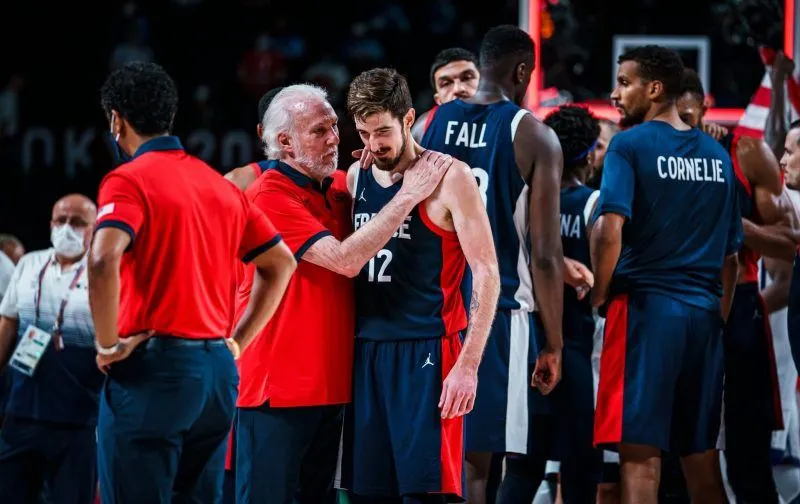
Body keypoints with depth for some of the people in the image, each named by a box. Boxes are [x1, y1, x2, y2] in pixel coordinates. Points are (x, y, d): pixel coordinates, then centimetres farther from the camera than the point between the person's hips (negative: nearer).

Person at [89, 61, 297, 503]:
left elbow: (104, 261, -24)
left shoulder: (129, 180, -7)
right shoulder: (220, 184, 14)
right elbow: (281, 263, 19)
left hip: (153, 368, -7)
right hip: (217, 369, 7)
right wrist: (237, 342, 17)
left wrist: (108, 345, -13)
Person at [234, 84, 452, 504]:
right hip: (277, 385, -8)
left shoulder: (339, 188, 10)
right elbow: (345, 260, -23)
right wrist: (408, 195, -18)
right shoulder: (270, 196, -13)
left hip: (329, 384, 8)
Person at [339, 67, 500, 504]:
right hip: (366, 350, 6)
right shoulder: (357, 176, 12)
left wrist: (468, 364, -14)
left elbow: (487, 273, -8)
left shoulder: (448, 177, -6)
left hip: (427, 352, -6)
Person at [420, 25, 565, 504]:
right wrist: (554, 345, -1)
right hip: (497, 311, -4)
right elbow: (545, 255, -8)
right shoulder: (534, 136, -5)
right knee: (475, 460, -2)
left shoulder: (432, 124, 7)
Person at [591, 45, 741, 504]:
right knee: (702, 456, 10)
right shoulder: (717, 155, 12)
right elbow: (730, 255, 14)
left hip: (646, 308, -6)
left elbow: (610, 230, -17)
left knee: (640, 453, -7)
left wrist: (599, 296, -6)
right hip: (704, 314, 6)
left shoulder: (630, 146, -5)